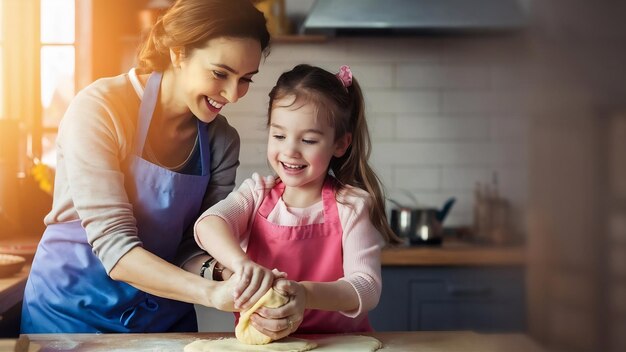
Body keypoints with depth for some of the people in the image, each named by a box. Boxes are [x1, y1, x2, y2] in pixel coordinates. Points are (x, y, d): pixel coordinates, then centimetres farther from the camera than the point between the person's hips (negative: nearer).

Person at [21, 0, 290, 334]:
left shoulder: (222, 140, -7)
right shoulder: (99, 108, -22)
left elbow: (193, 247, -8)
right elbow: (113, 244, -28)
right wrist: (211, 293, -41)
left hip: (166, 316, 4)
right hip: (74, 313, -4)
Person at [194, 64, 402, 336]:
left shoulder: (352, 206, -5)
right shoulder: (257, 192, 3)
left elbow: (367, 287, -16)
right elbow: (209, 224, -17)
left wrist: (306, 294, -36)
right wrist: (241, 262, -39)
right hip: (256, 339, 2)